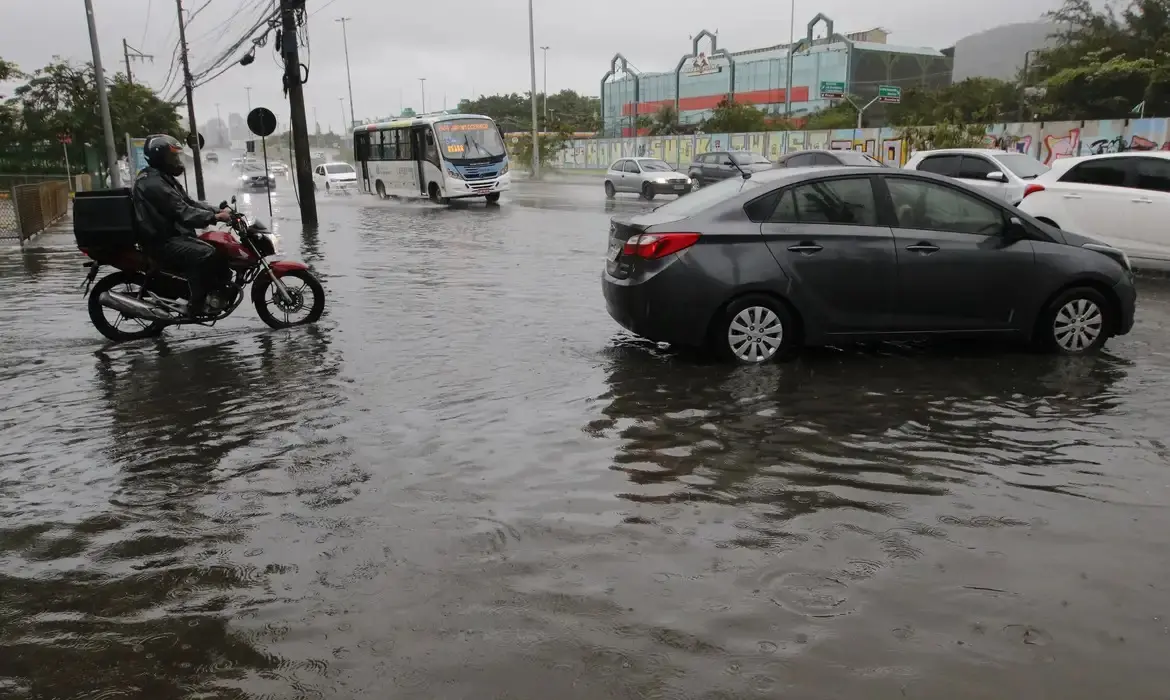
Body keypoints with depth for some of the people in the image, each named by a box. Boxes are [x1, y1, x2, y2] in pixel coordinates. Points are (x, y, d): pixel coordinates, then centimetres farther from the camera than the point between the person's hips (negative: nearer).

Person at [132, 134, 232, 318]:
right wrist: (214, 217, -30)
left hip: (174, 235, 11)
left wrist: (219, 211, 1)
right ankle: (196, 304, -27)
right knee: (206, 254, -31)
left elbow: (189, 203, 14)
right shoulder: (153, 183, -17)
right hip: (162, 241, -11)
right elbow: (181, 212, -25)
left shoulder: (165, 178, 19)